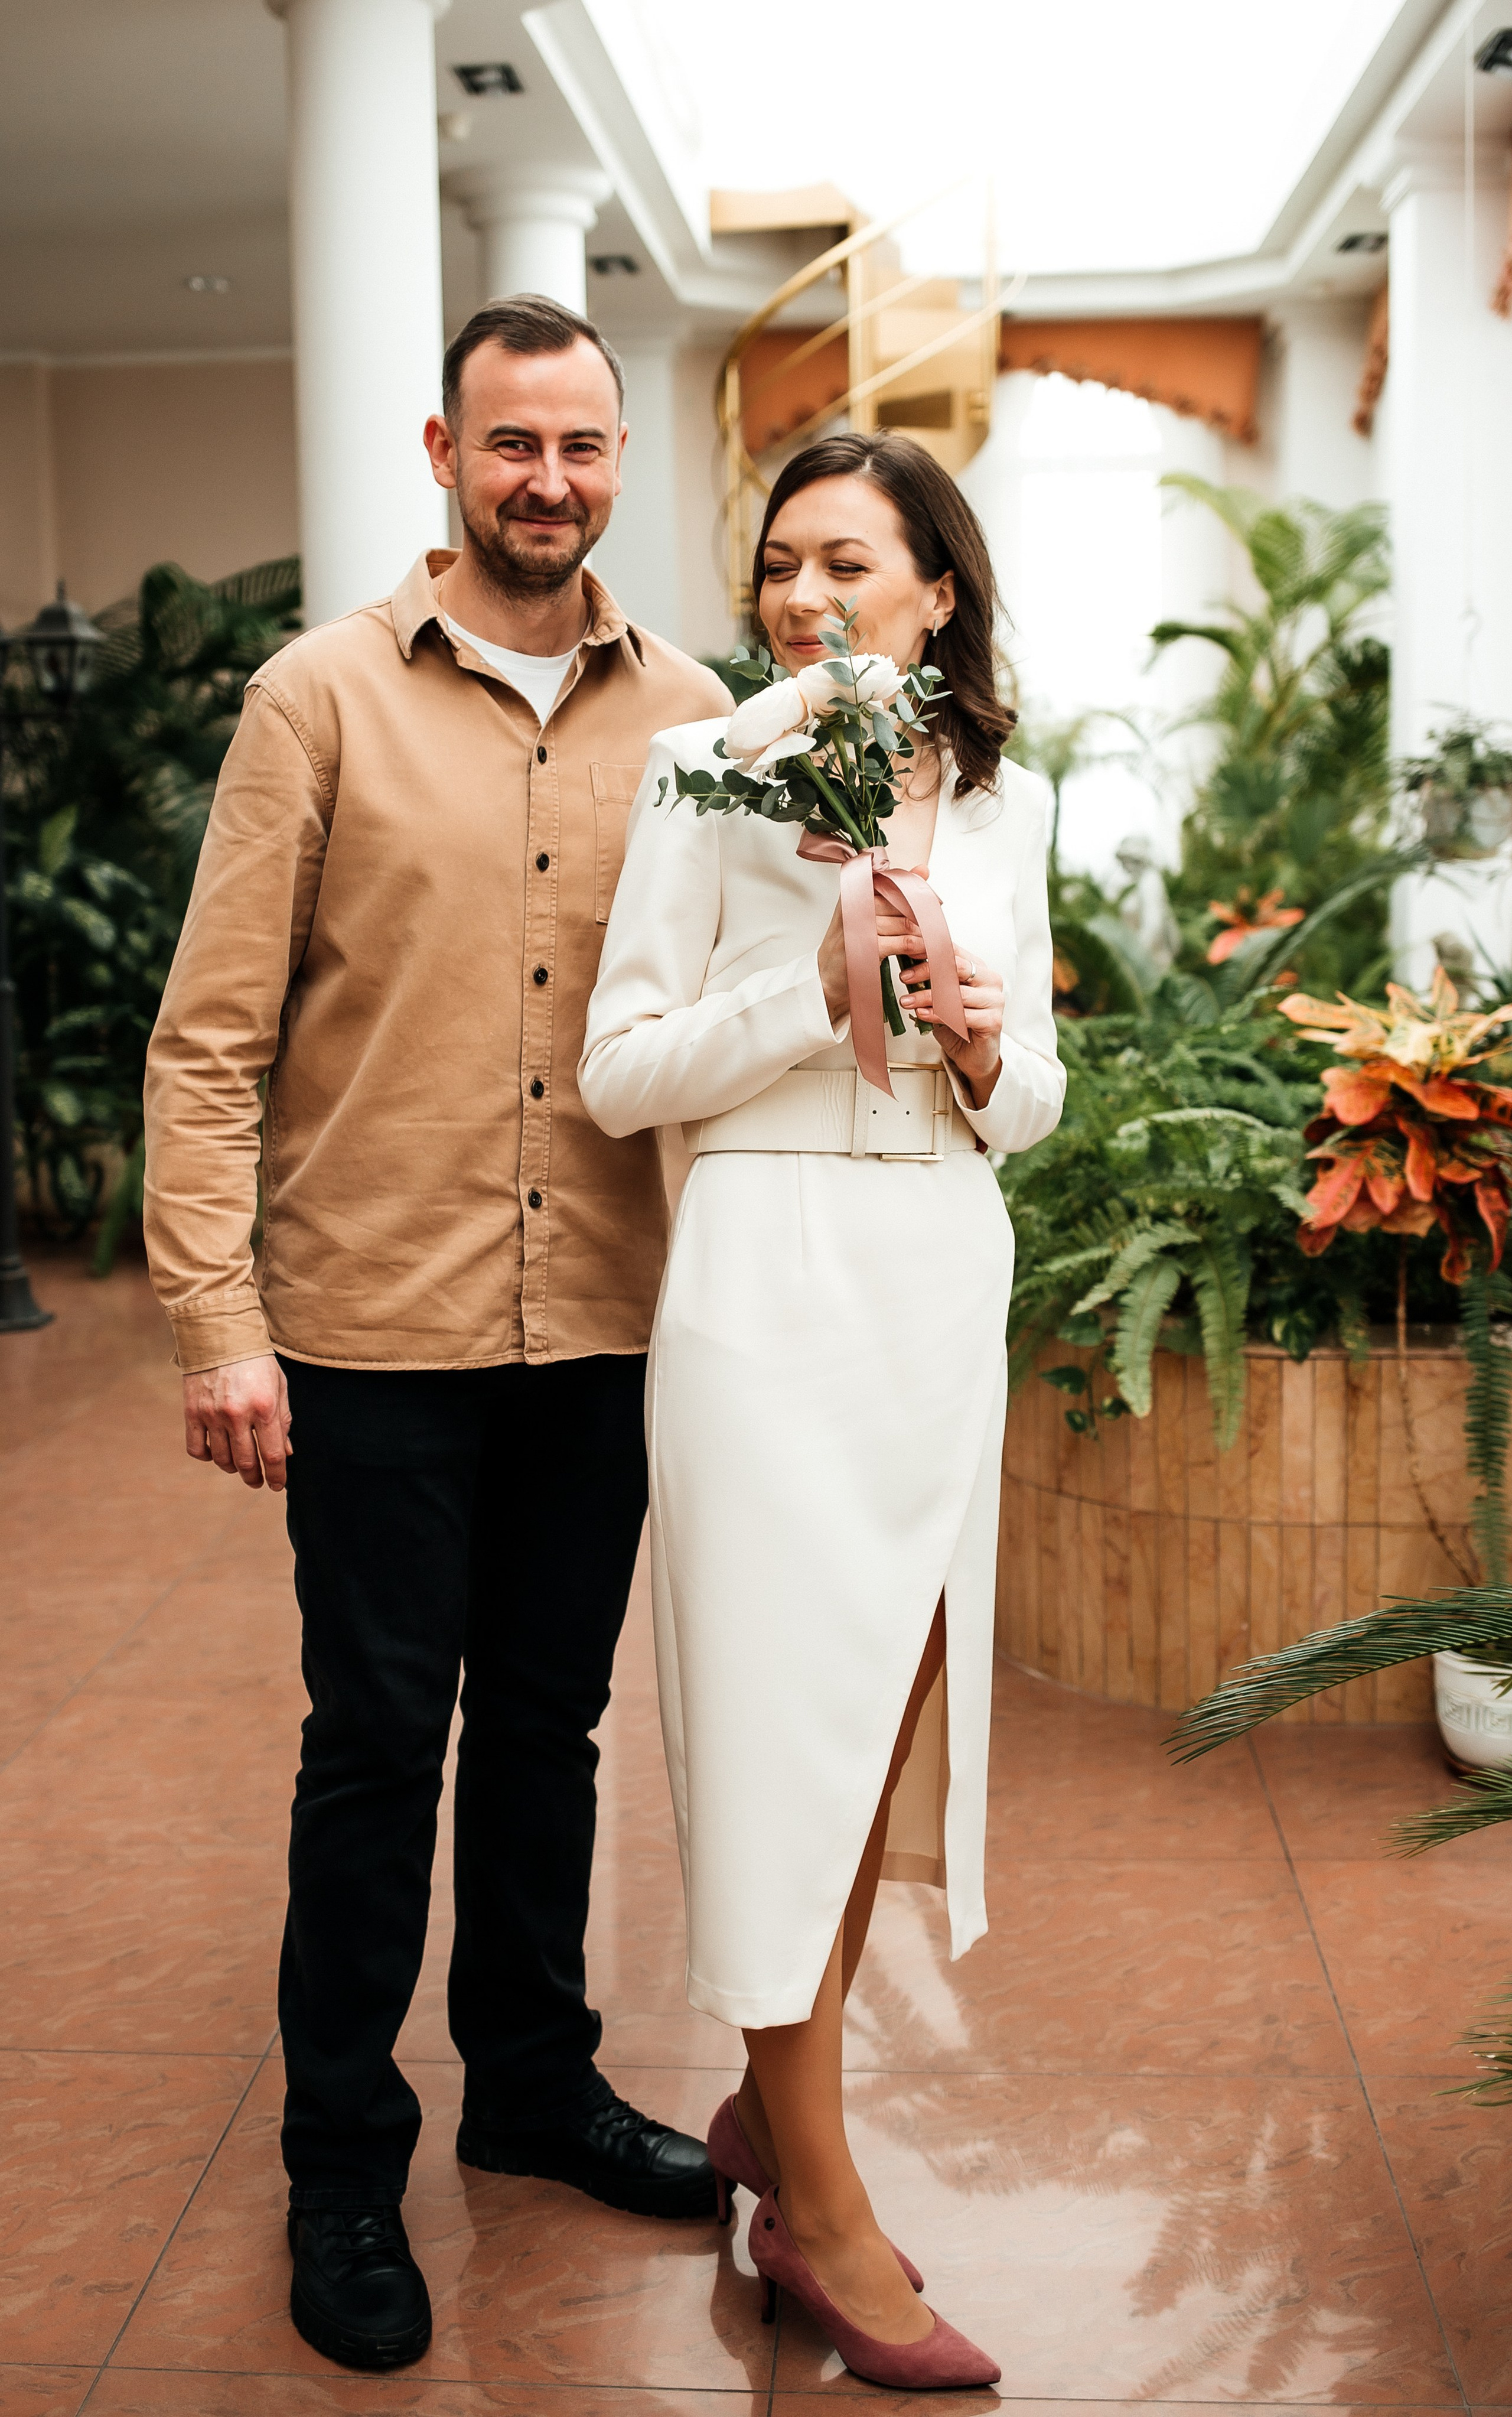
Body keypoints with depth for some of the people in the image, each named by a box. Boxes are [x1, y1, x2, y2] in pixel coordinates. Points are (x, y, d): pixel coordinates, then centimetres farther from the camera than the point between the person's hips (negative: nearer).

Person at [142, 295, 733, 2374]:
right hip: (381, 1327, -3)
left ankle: (533, 2082, 35)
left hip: (606, 1324, 3)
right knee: (379, 1740, 6)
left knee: (548, 1720, 16)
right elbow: (211, 1034, -6)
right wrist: (215, 1321, -12)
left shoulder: (690, 715, 5)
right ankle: (343, 2162, 23)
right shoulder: (325, 696, -4)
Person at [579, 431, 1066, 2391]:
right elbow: (617, 1071, -6)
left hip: (947, 1288, 5)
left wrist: (988, 1052, -7)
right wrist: (824, 991, -16)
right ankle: (817, 2208, 11)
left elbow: (1032, 1100, 15)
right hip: (773, 1280, -5)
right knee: (787, 1705, -1)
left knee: (893, 1699, 11)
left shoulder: (1002, 806, 10)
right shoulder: (712, 774, -3)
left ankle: (773, 2101, 30)